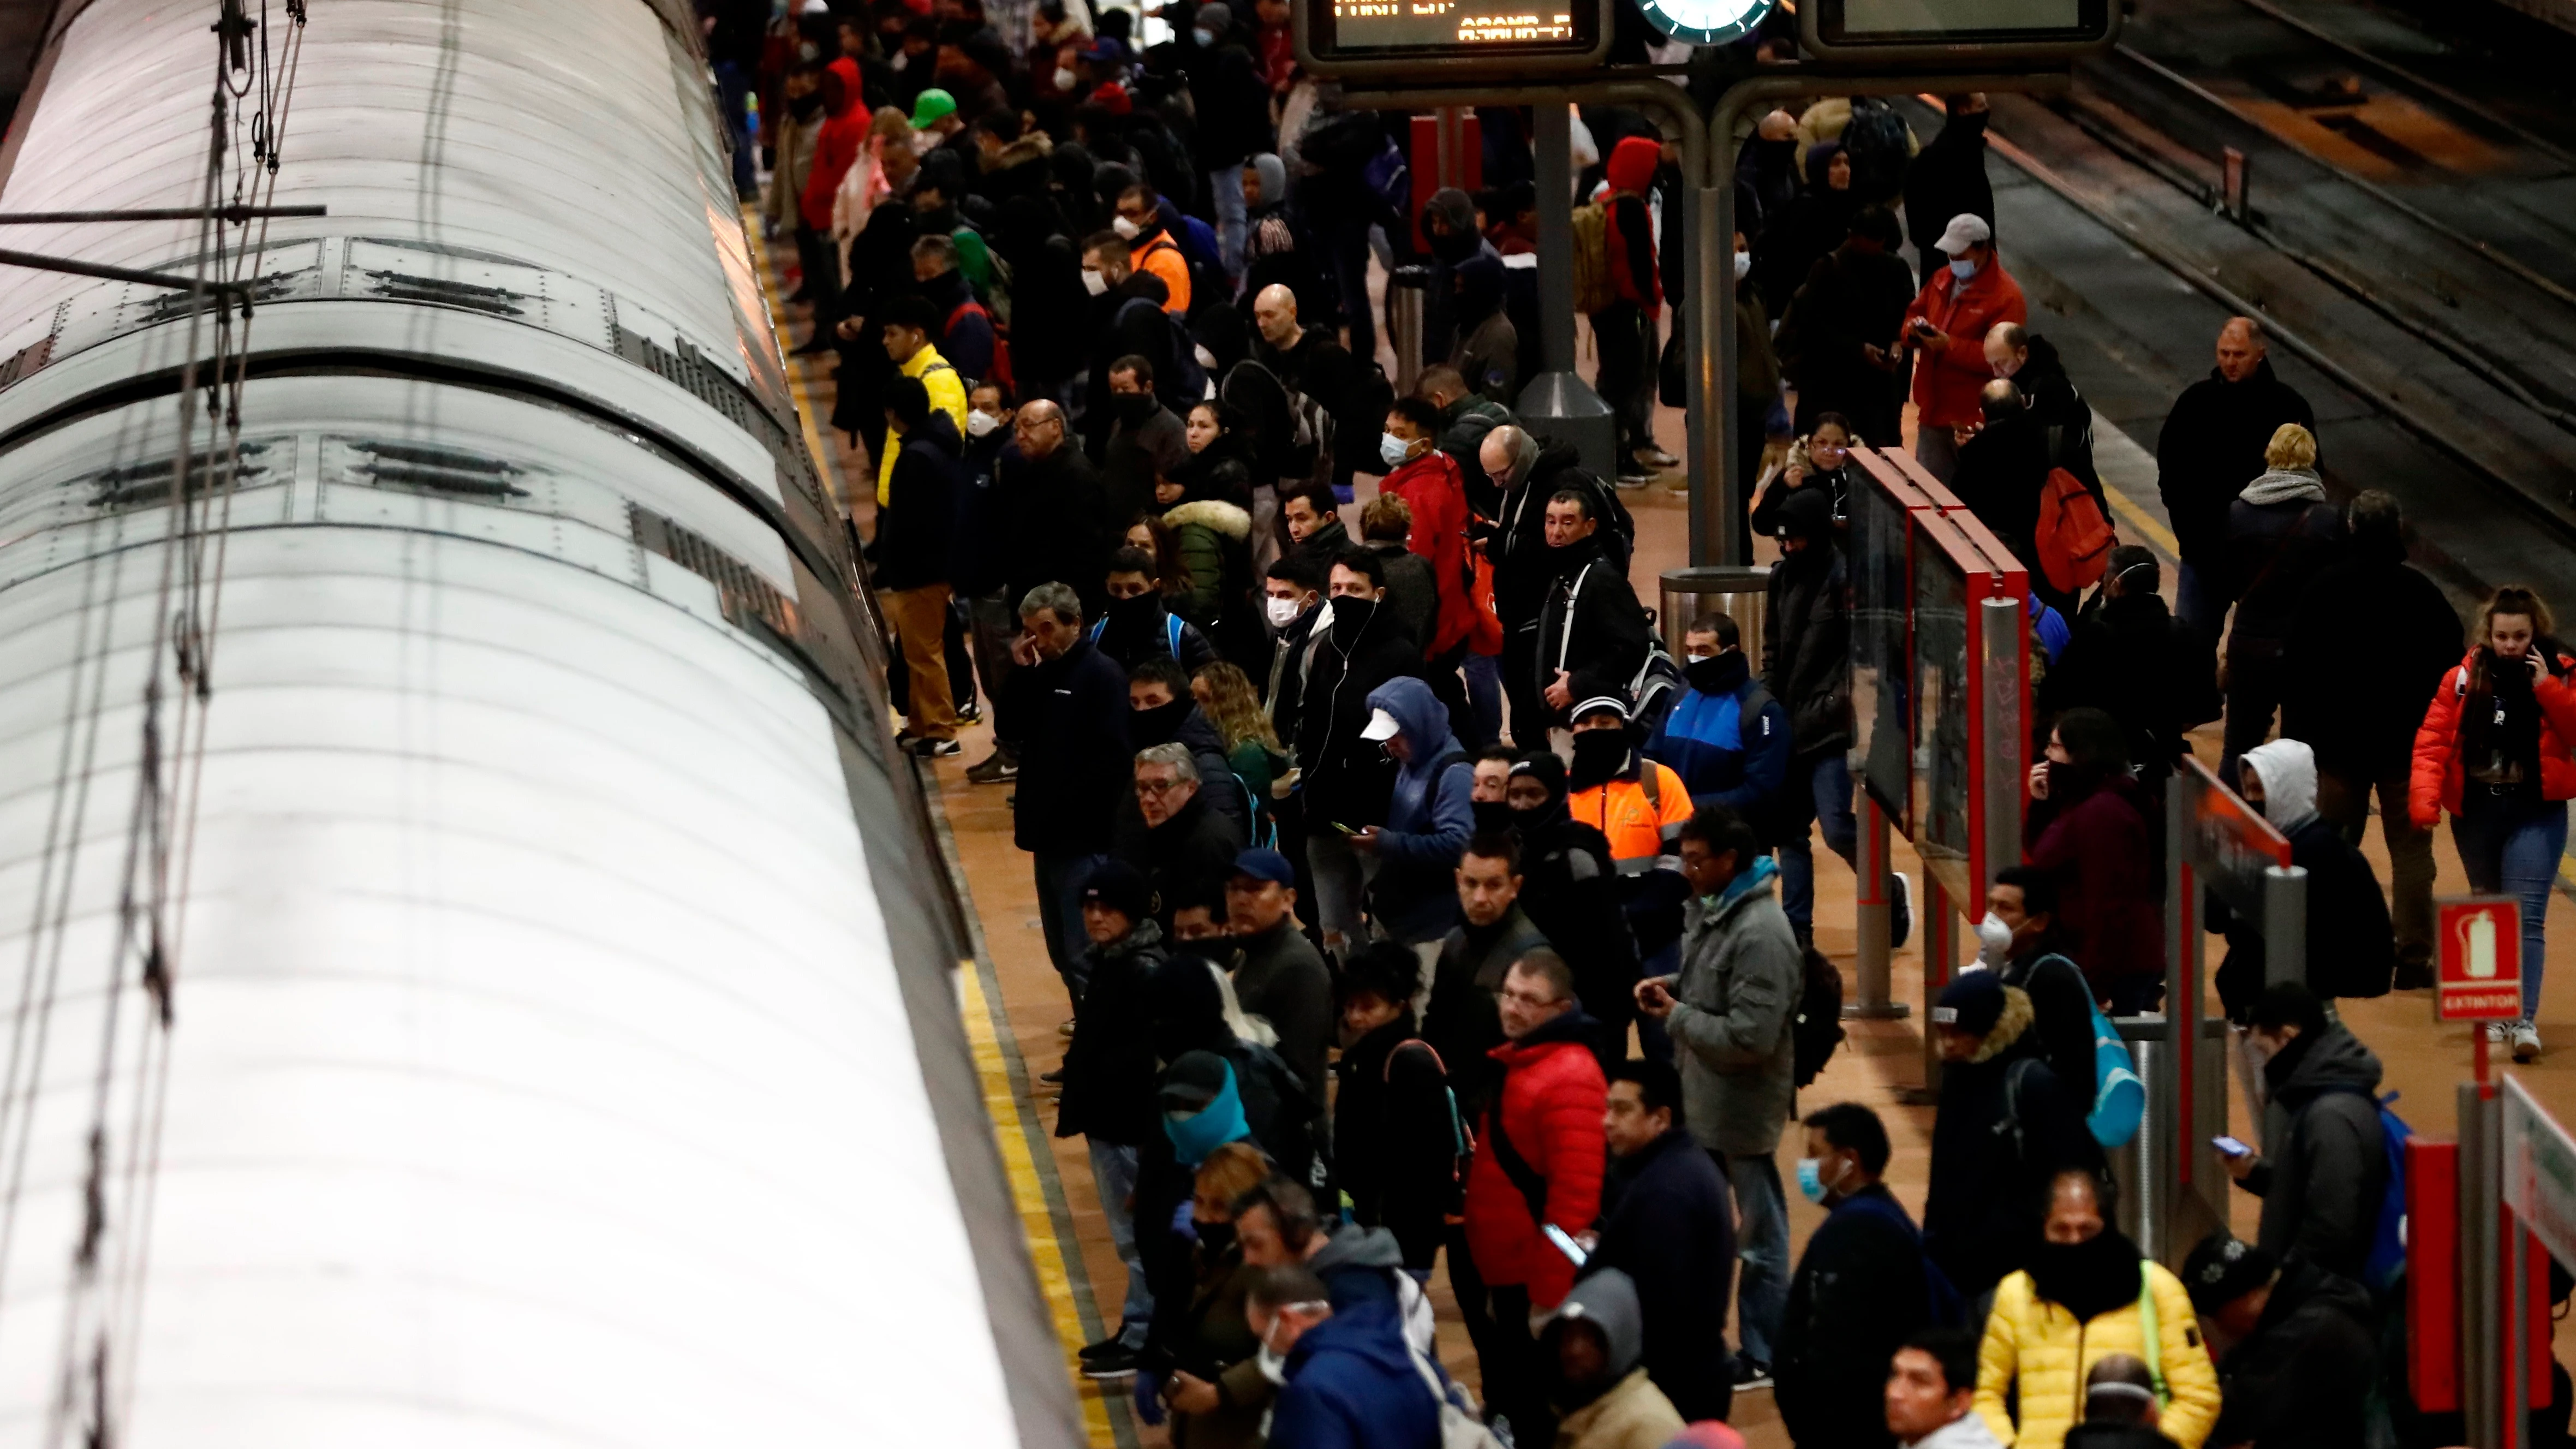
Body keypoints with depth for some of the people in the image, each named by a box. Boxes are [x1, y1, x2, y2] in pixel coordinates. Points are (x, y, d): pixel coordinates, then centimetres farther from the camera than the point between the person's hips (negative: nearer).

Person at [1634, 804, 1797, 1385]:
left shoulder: (1761, 934, -25)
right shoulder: (1711, 910, 5)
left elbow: (1750, 1038, -27)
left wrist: (1677, 1016, -17)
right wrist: (1673, 987, 1)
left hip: (1742, 1108, -10)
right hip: (1703, 1098, 10)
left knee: (1758, 1233, 4)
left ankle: (1763, 1357, 14)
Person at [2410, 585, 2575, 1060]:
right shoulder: (2465, 677, -1)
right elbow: (2433, 741, -5)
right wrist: (2424, 799, -18)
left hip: (2536, 812, -3)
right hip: (2475, 811, 3)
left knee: (2526, 916, -13)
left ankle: (2525, 1021, -18)